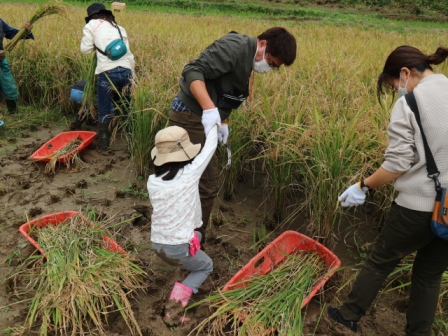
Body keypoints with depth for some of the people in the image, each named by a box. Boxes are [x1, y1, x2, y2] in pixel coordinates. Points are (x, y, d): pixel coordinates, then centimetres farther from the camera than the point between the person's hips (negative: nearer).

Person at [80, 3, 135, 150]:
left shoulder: (92, 25, 12)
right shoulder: (119, 28, 25)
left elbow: (85, 49, 9)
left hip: (108, 72, -4)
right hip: (126, 71, 4)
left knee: (104, 111, 6)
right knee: (126, 109, 15)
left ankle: (103, 145, 12)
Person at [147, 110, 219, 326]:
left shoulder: (152, 181, -4)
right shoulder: (190, 173, -15)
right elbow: (210, 148, -3)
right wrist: (211, 125, 14)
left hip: (157, 245, 6)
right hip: (178, 247, -6)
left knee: (196, 234, 31)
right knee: (206, 267, 22)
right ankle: (175, 306, 4)